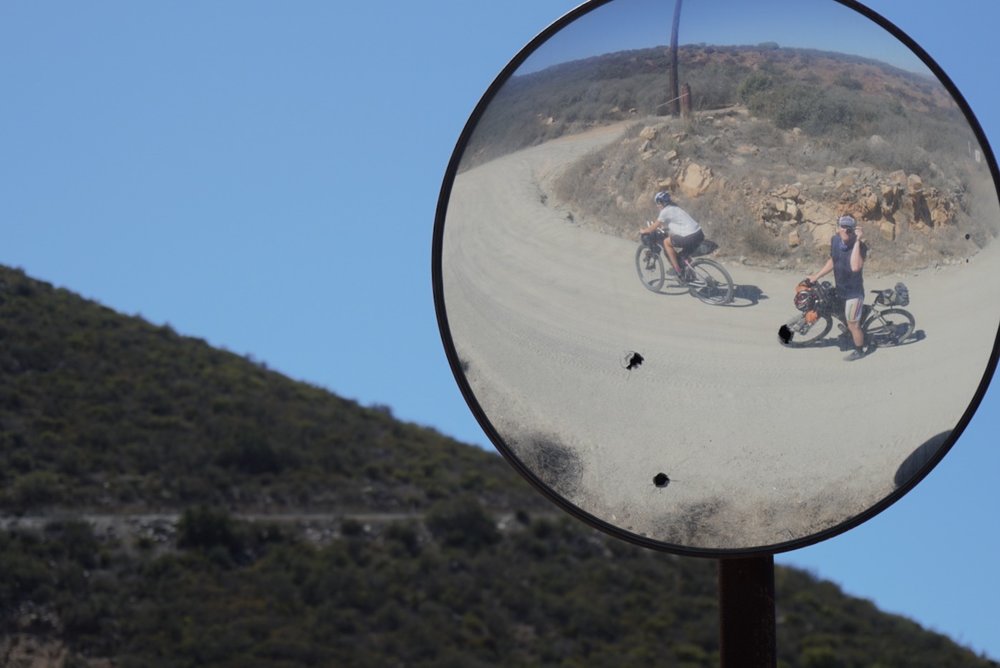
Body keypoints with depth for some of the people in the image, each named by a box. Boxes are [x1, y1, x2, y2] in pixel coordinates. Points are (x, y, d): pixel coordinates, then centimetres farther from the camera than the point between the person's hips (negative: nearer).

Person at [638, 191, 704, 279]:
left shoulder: (665, 211, -3)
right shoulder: (675, 208, 23)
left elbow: (654, 227, 4)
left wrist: (643, 231, 20)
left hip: (690, 238, -9)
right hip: (699, 233, 9)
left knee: (666, 242, 7)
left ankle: (677, 270, 6)